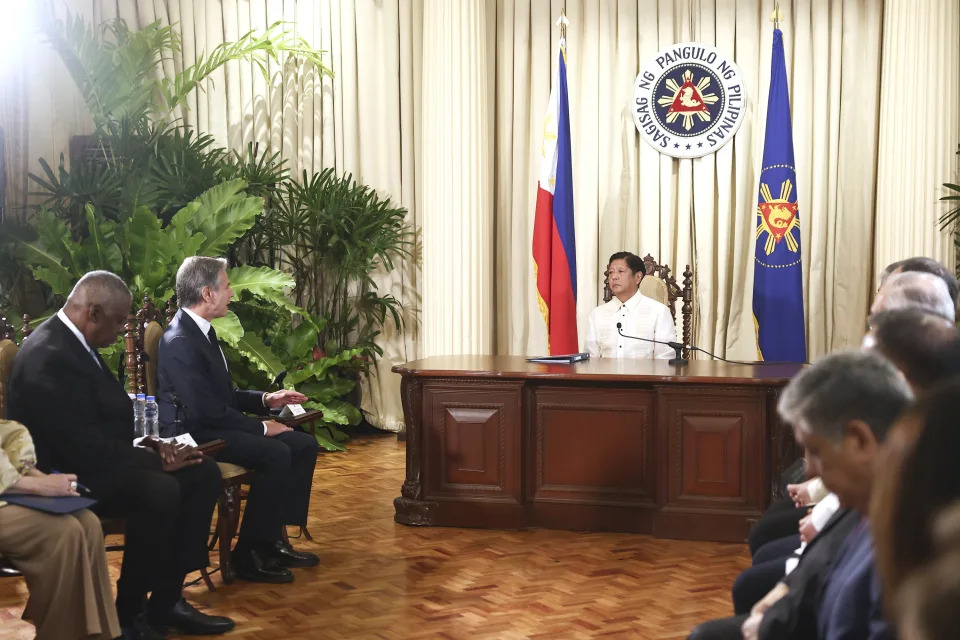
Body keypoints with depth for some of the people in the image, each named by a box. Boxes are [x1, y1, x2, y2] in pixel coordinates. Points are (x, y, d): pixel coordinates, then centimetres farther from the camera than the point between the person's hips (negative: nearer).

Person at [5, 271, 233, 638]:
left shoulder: (72, 341, 8)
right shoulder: (49, 359, -25)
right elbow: (86, 448, -28)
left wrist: (152, 446, 0)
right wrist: (157, 462, -19)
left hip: (93, 460, 11)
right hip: (67, 475, -11)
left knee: (203, 473, 0)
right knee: (160, 491, -33)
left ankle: (167, 598, 2)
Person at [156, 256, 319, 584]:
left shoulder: (201, 331, 12)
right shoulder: (180, 342, -20)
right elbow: (205, 412, -23)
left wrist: (265, 399, 5)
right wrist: (261, 427, -16)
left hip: (214, 426, 10)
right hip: (194, 435, -10)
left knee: (305, 445, 0)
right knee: (275, 454, -28)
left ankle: (274, 538, 5)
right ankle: (249, 555, -16)